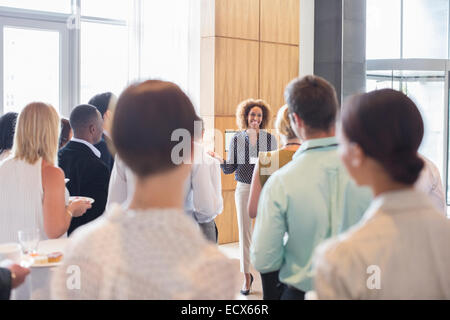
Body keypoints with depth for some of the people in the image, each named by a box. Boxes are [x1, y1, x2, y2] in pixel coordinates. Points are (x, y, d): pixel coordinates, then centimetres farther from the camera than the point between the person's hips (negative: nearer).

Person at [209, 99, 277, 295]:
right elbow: (229, 169, 5)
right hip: (244, 189, 1)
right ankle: (247, 276, 13)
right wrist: (219, 159, -13)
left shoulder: (270, 139, 3)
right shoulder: (237, 139, 4)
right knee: (244, 233, 3)